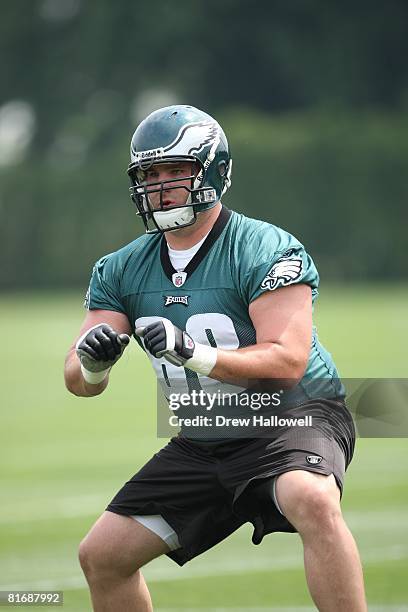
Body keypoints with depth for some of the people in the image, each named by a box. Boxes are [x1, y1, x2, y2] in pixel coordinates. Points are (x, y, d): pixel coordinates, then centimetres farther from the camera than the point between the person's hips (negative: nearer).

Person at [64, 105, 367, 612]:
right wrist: (92, 363, -28)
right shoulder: (122, 270, 2)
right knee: (102, 556, 3)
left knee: (312, 499, -38)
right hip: (200, 443, 7)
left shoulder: (266, 250, -17)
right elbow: (78, 381, -3)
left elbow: (287, 363, -27)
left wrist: (192, 354, -40)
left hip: (291, 417, -6)